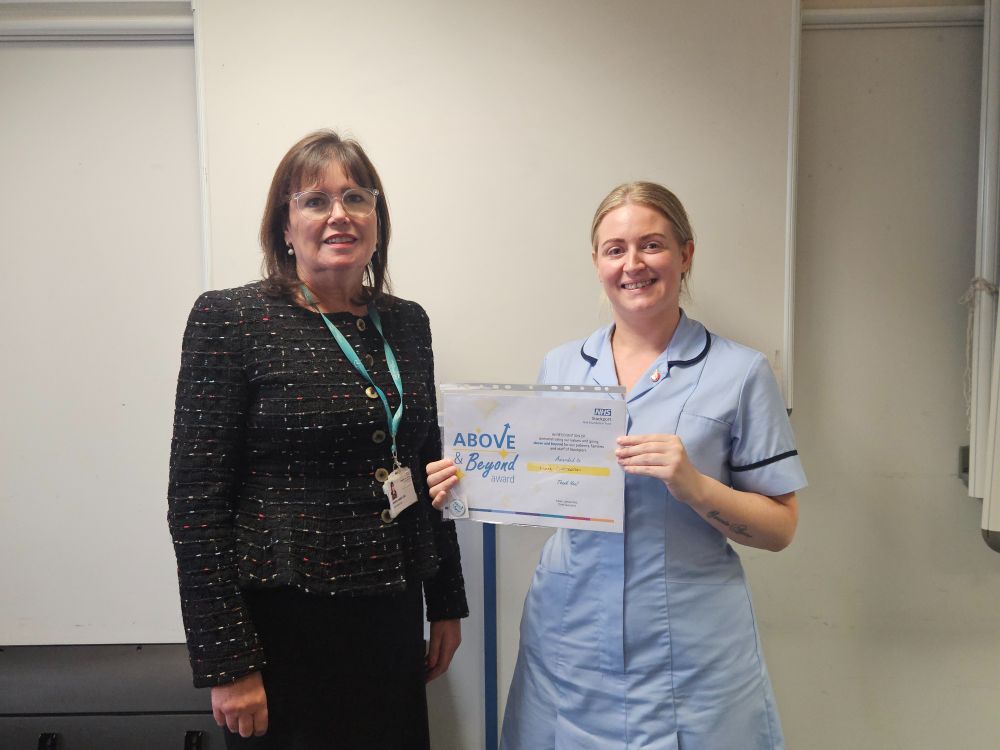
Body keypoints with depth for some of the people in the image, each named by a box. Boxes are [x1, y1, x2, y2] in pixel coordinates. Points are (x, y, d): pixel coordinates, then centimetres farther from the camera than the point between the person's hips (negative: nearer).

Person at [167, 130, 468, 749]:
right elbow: (196, 501, -12)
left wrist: (447, 602, 12)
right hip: (283, 624, -5)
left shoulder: (406, 322, 5)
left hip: (392, 617, 5)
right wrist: (227, 663, -13)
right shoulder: (230, 319, -10)